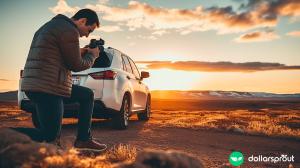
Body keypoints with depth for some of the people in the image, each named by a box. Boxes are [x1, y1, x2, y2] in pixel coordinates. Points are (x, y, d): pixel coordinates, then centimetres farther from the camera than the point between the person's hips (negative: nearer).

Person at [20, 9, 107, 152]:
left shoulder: (52, 25, 21)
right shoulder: (70, 30, -11)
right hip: (46, 88, -11)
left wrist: (79, 53, 16)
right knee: (49, 137, -4)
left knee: (88, 95, 20)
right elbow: (76, 65, -7)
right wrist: (92, 55, 10)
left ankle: (84, 139, 22)